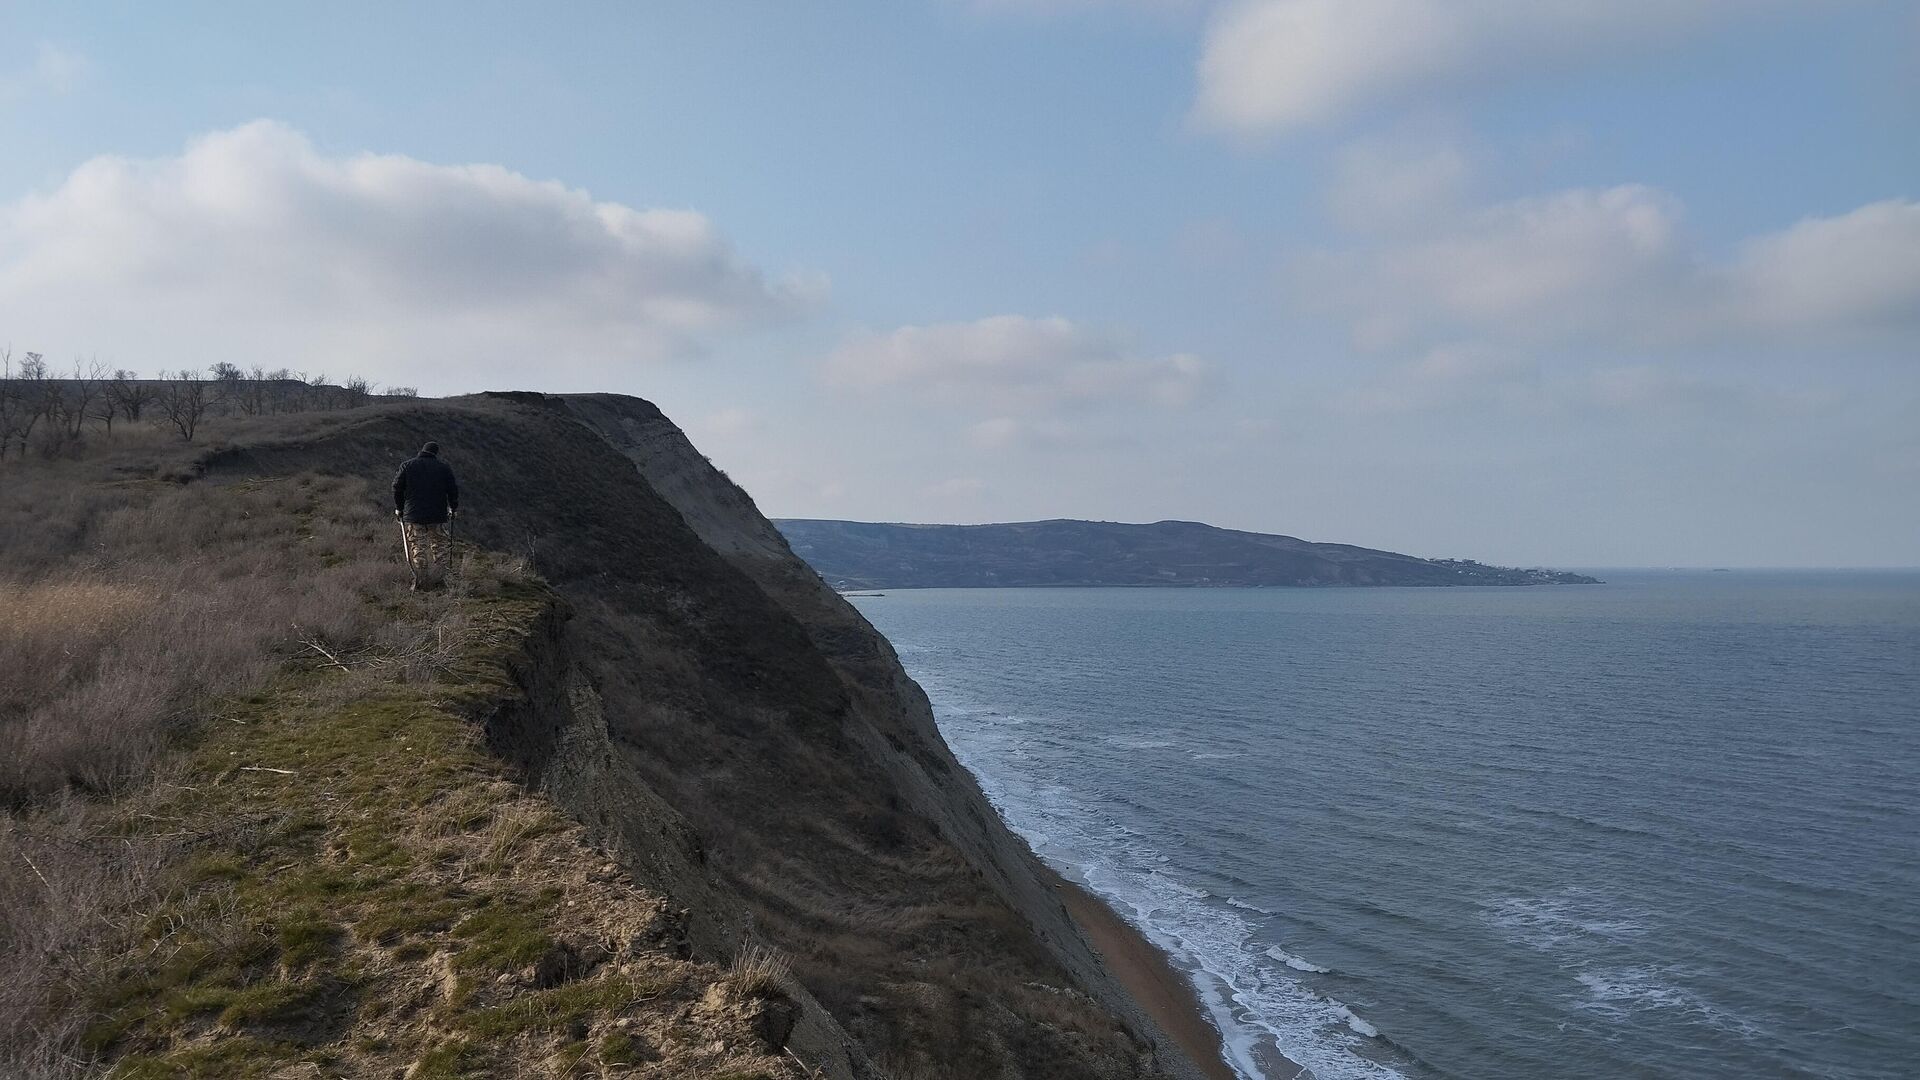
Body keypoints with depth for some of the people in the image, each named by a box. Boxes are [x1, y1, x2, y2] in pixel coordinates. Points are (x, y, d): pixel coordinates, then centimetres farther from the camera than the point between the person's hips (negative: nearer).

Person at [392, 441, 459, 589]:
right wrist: (453, 508, 19)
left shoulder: (407, 466, 3)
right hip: (437, 516, 0)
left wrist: (399, 508, 13)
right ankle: (437, 578, 9)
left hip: (413, 516, 0)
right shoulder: (443, 468, 2)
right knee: (440, 545, 11)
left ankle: (420, 580, -2)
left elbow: (397, 487, 2)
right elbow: (453, 490, 4)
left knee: (417, 548, 4)